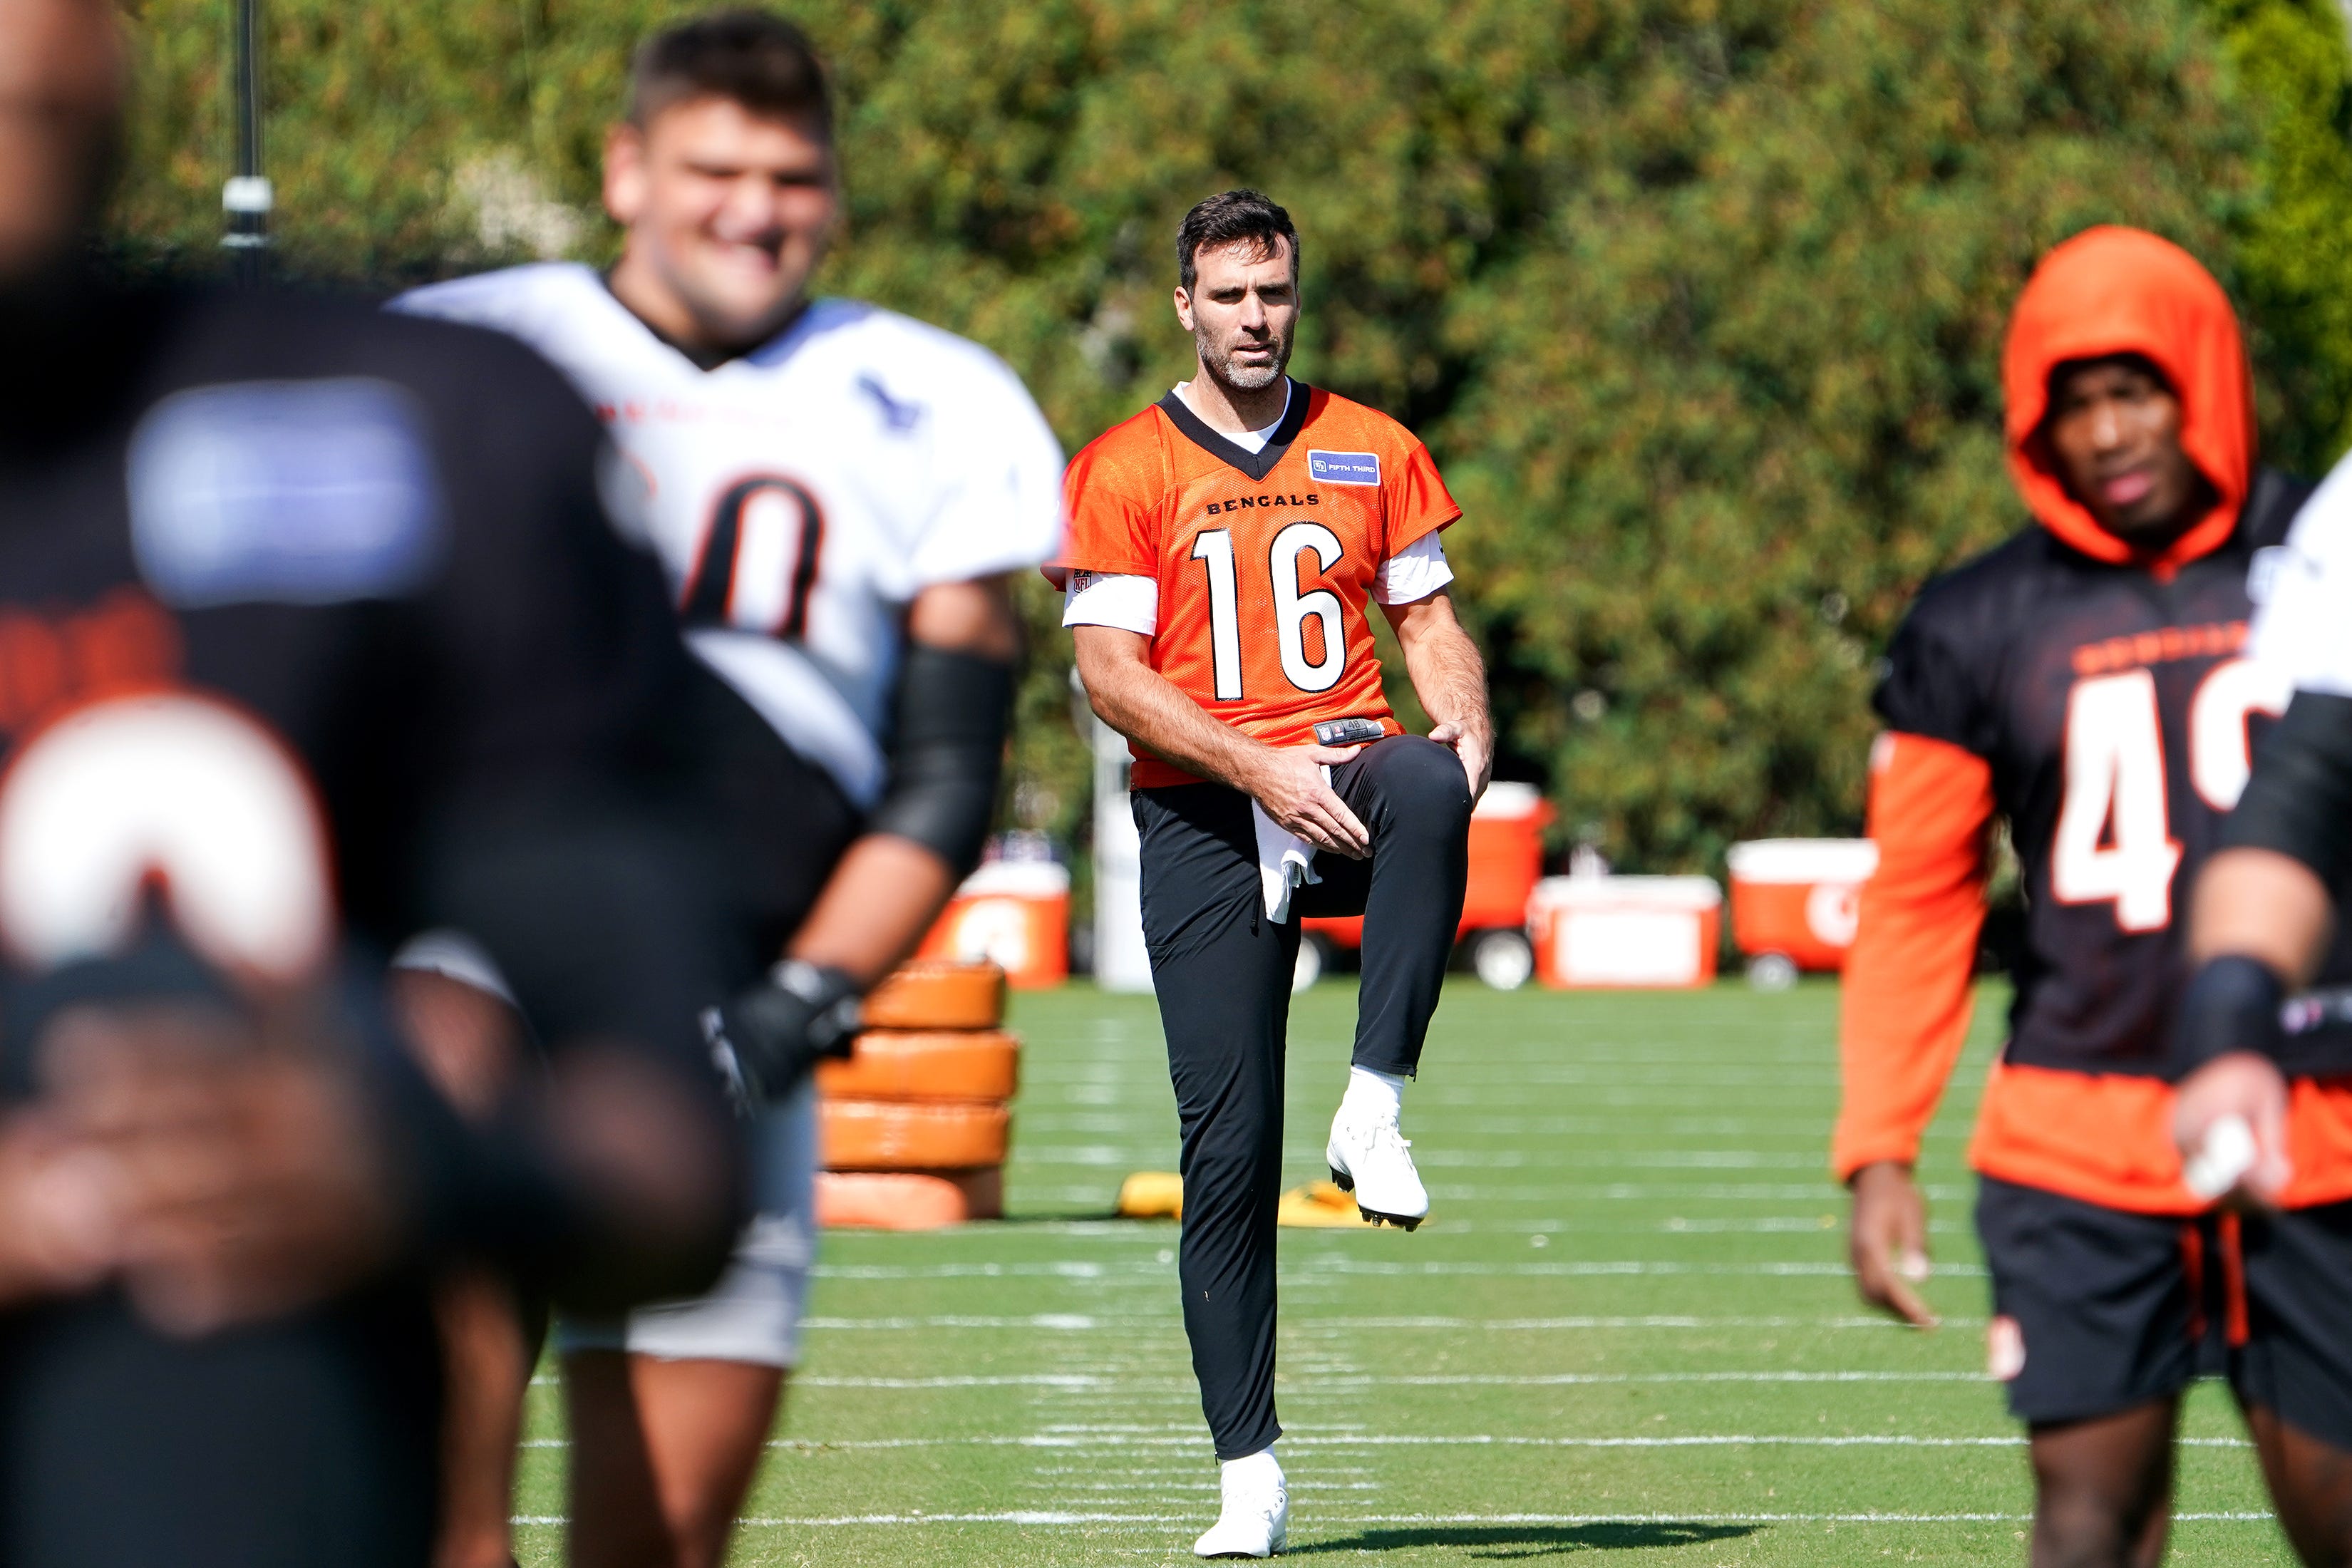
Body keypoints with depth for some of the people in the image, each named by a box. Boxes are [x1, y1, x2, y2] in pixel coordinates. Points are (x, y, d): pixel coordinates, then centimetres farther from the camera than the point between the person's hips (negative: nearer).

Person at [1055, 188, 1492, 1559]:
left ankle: (1377, 1108, -32)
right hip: (1204, 817, -1)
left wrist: (1466, 729, -7)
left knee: (1428, 792, -38)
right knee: (1229, 1149, -5)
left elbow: (1430, 623, 15)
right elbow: (1114, 676, -4)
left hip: (1343, 766, 1)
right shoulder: (1124, 471, 5)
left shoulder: (1376, 454, 14)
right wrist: (1260, 768, -17)